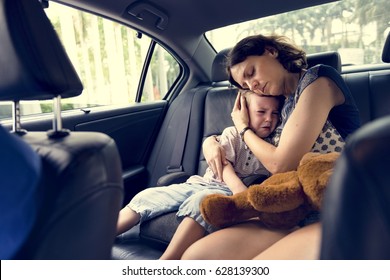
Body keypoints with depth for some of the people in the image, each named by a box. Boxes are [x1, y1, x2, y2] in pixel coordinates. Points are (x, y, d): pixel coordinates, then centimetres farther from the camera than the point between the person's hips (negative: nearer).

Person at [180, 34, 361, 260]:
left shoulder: (318, 80, -4)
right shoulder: (285, 105, 17)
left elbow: (281, 164, -11)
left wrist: (243, 128, 7)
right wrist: (211, 142, 9)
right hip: (294, 215, 7)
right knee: (195, 257, -11)